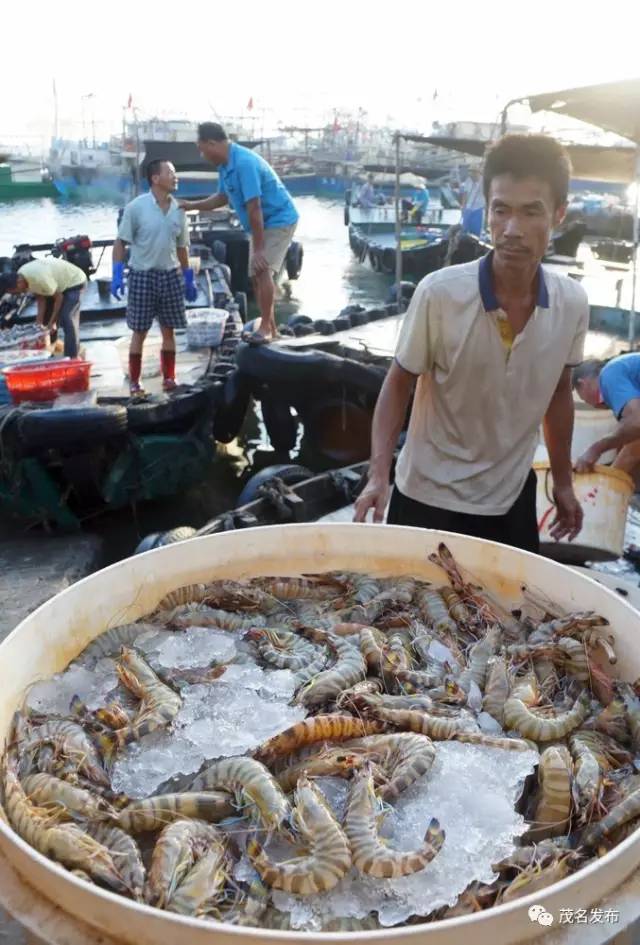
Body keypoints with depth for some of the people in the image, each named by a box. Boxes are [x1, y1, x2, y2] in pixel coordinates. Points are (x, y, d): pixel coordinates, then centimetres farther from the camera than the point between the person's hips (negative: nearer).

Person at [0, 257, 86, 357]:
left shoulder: (39, 279, -37)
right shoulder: (20, 277, -10)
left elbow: (59, 297, -25)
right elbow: (41, 300, -5)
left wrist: (52, 322, -20)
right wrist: (39, 323, -11)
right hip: (60, 281, 9)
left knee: (67, 320, -20)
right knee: (46, 316, 10)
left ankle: (72, 358, -19)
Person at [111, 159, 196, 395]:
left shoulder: (179, 209, 4)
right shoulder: (136, 207, -9)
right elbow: (121, 242, -6)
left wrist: (189, 279, 13)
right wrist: (117, 274, -14)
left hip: (171, 275, 4)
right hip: (142, 274, -4)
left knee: (169, 329, 9)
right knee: (139, 331, 2)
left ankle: (169, 377, 19)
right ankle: (134, 381, 11)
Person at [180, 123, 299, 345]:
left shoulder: (244, 163, -28)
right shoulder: (225, 165, 2)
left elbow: (254, 208, -29)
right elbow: (222, 198, 18)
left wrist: (258, 249, -27)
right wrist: (192, 205, 10)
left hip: (278, 221, -10)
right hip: (264, 223, 10)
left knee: (263, 271, -18)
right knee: (256, 274, 10)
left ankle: (266, 328, -12)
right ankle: (269, 325, 18)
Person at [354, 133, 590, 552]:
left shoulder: (573, 303, -11)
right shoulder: (439, 293, -22)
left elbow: (558, 393, 5)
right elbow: (399, 383, -9)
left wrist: (564, 482, 13)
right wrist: (379, 475, -20)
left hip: (513, 498, 4)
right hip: (429, 497, -3)